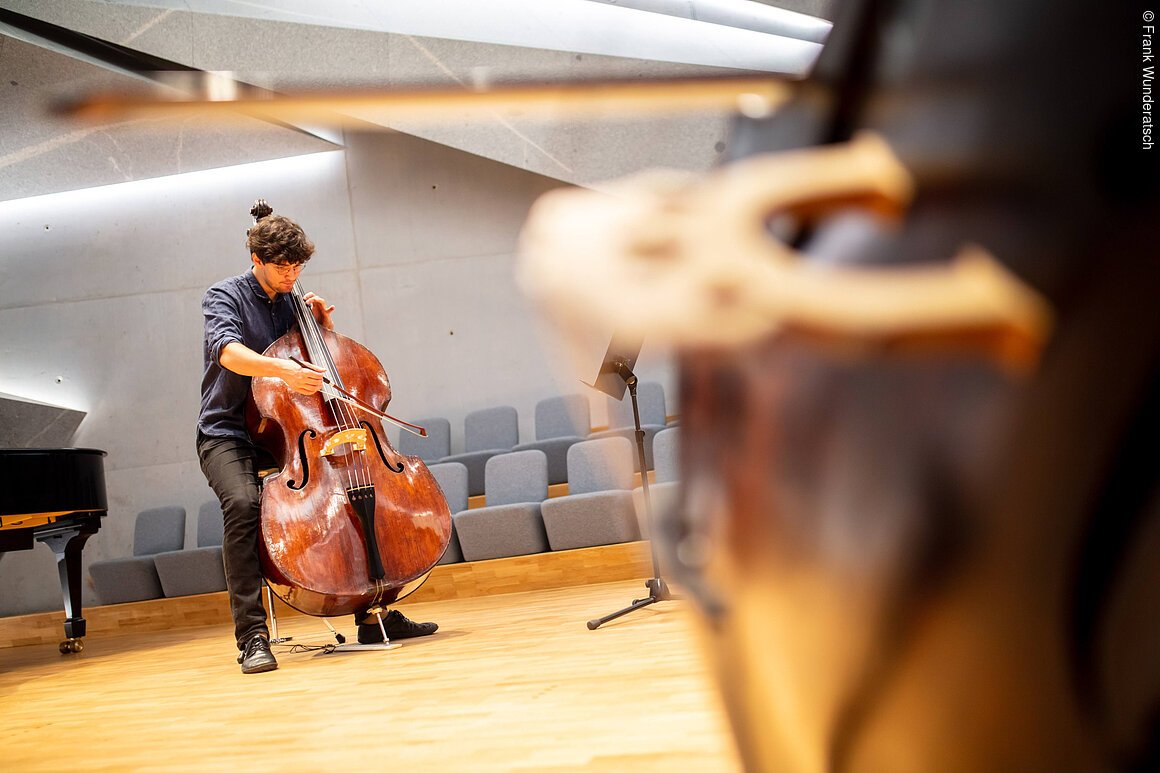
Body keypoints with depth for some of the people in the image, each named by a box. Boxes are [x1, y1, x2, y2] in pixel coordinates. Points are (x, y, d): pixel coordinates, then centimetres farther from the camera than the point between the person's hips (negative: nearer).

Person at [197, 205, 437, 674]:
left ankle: (374, 613, -2)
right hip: (228, 435, -5)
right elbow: (228, 351, -27)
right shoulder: (225, 296, -4)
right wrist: (281, 368, -45)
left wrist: (324, 325, 1)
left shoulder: (293, 304, 12)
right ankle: (252, 635, -30)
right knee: (242, 503, -34)